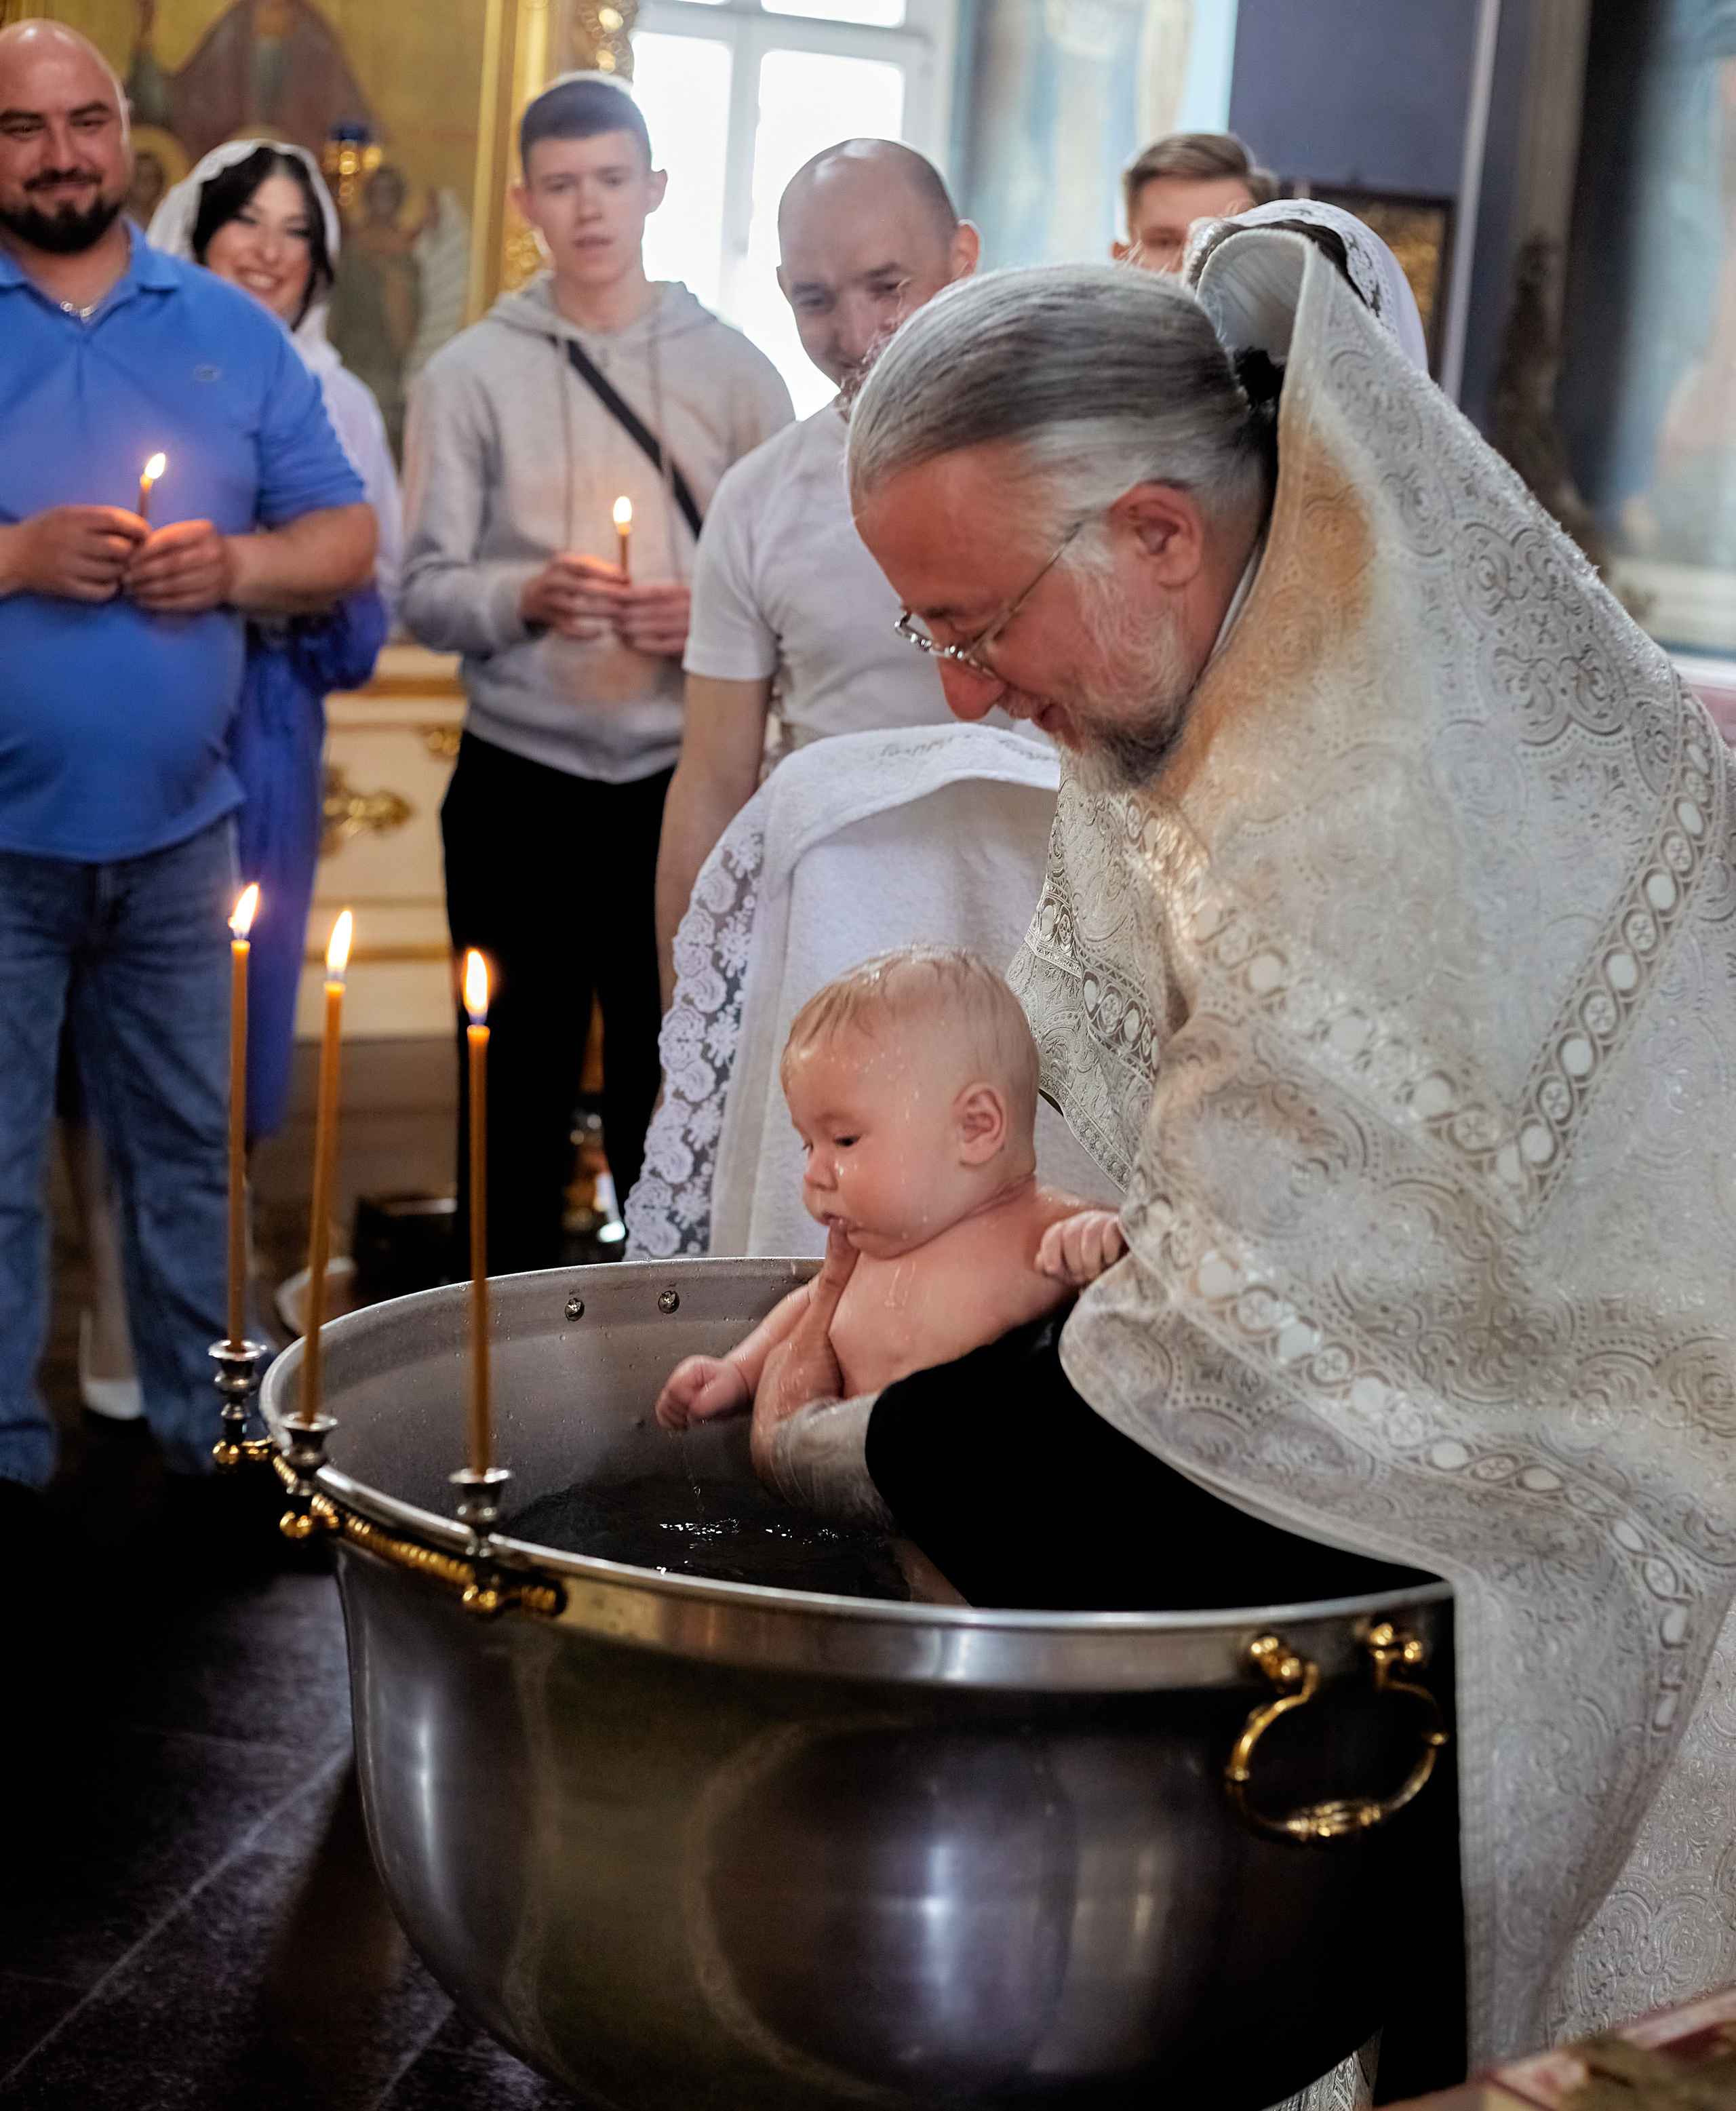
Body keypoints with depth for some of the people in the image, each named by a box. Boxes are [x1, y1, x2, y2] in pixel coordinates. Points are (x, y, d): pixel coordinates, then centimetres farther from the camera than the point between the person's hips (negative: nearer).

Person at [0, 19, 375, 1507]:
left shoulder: (231, 330, 9)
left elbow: (347, 541, 7)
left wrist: (237, 565, -11)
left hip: (179, 833, 2)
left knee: (187, 1152, 12)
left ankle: (199, 1428, 25)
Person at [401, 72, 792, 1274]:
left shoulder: (733, 369, 5)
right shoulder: (470, 373, 1)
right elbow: (424, 592, -1)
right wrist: (525, 598, -20)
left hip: (685, 784, 1)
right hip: (519, 788, 0)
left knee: (672, 1088, 8)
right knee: (519, 1094, 8)